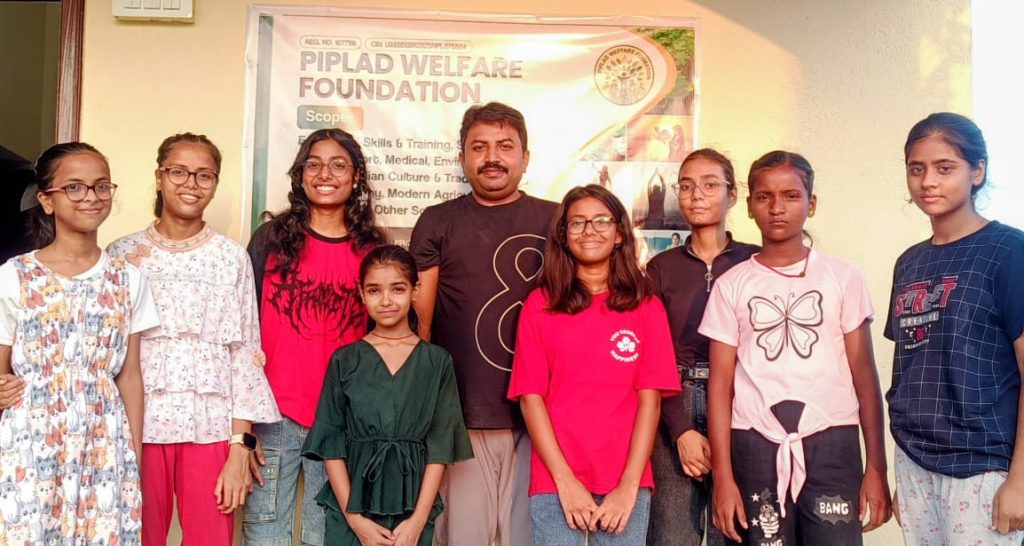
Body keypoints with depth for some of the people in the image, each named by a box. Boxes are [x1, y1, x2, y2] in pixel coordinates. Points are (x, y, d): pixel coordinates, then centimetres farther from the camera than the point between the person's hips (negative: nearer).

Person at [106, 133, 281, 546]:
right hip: (138, 425, 1)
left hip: (212, 428, 0)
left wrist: (240, 447, -5)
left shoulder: (232, 257, 3)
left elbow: (245, 354, 0)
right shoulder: (123, 254, 5)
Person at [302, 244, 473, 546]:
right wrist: (355, 518, -9)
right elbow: (330, 443, -2)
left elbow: (440, 445, -2)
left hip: (413, 509, 0)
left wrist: (418, 520, -10)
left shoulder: (437, 362, 2)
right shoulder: (344, 360, 2)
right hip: (350, 508, 0)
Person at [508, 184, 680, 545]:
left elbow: (650, 398, -1)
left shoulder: (646, 306, 4)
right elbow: (530, 397, -1)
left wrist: (629, 485, -9)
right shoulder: (539, 304, 2)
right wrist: (566, 480, -9)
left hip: (627, 482, 1)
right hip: (555, 481, -1)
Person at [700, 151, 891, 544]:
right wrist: (723, 477, -3)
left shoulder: (842, 277, 4)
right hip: (756, 446, 0)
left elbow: (863, 374, 4)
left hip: (831, 442, 0)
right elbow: (720, 384, 3)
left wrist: (876, 468, -1)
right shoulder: (731, 285, 4)